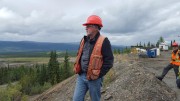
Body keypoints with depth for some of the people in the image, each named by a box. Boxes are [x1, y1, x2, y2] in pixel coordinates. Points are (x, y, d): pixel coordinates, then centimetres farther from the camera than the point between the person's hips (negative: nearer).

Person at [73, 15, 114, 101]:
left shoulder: (103, 41, -12)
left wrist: (98, 74, -15)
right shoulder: (84, 40, 9)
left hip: (94, 78, -5)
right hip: (81, 76, 6)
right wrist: (77, 69, 10)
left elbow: (109, 61, -14)